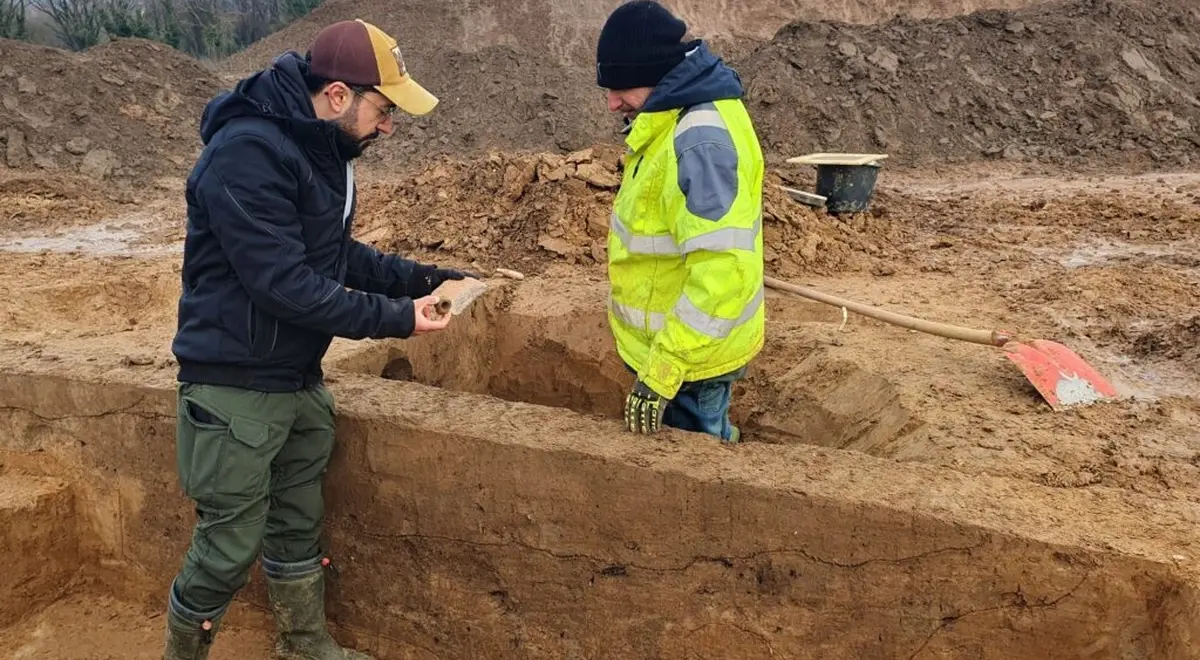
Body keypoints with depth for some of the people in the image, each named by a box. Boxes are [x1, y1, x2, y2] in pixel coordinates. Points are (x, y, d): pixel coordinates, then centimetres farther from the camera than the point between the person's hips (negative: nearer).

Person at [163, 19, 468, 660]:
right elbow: (283, 284, -27)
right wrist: (395, 317, -22)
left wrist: (418, 277, 2)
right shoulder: (247, 153, -24)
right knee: (231, 544, 3)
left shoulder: (320, 148, 6)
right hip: (237, 388, -9)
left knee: (298, 523, 21)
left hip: (301, 379, 9)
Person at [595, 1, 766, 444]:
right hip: (671, 339, 10)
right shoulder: (682, 115, 5)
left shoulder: (699, 141, -28)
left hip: (689, 351, -10)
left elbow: (722, 271, -34)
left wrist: (662, 370, -31)